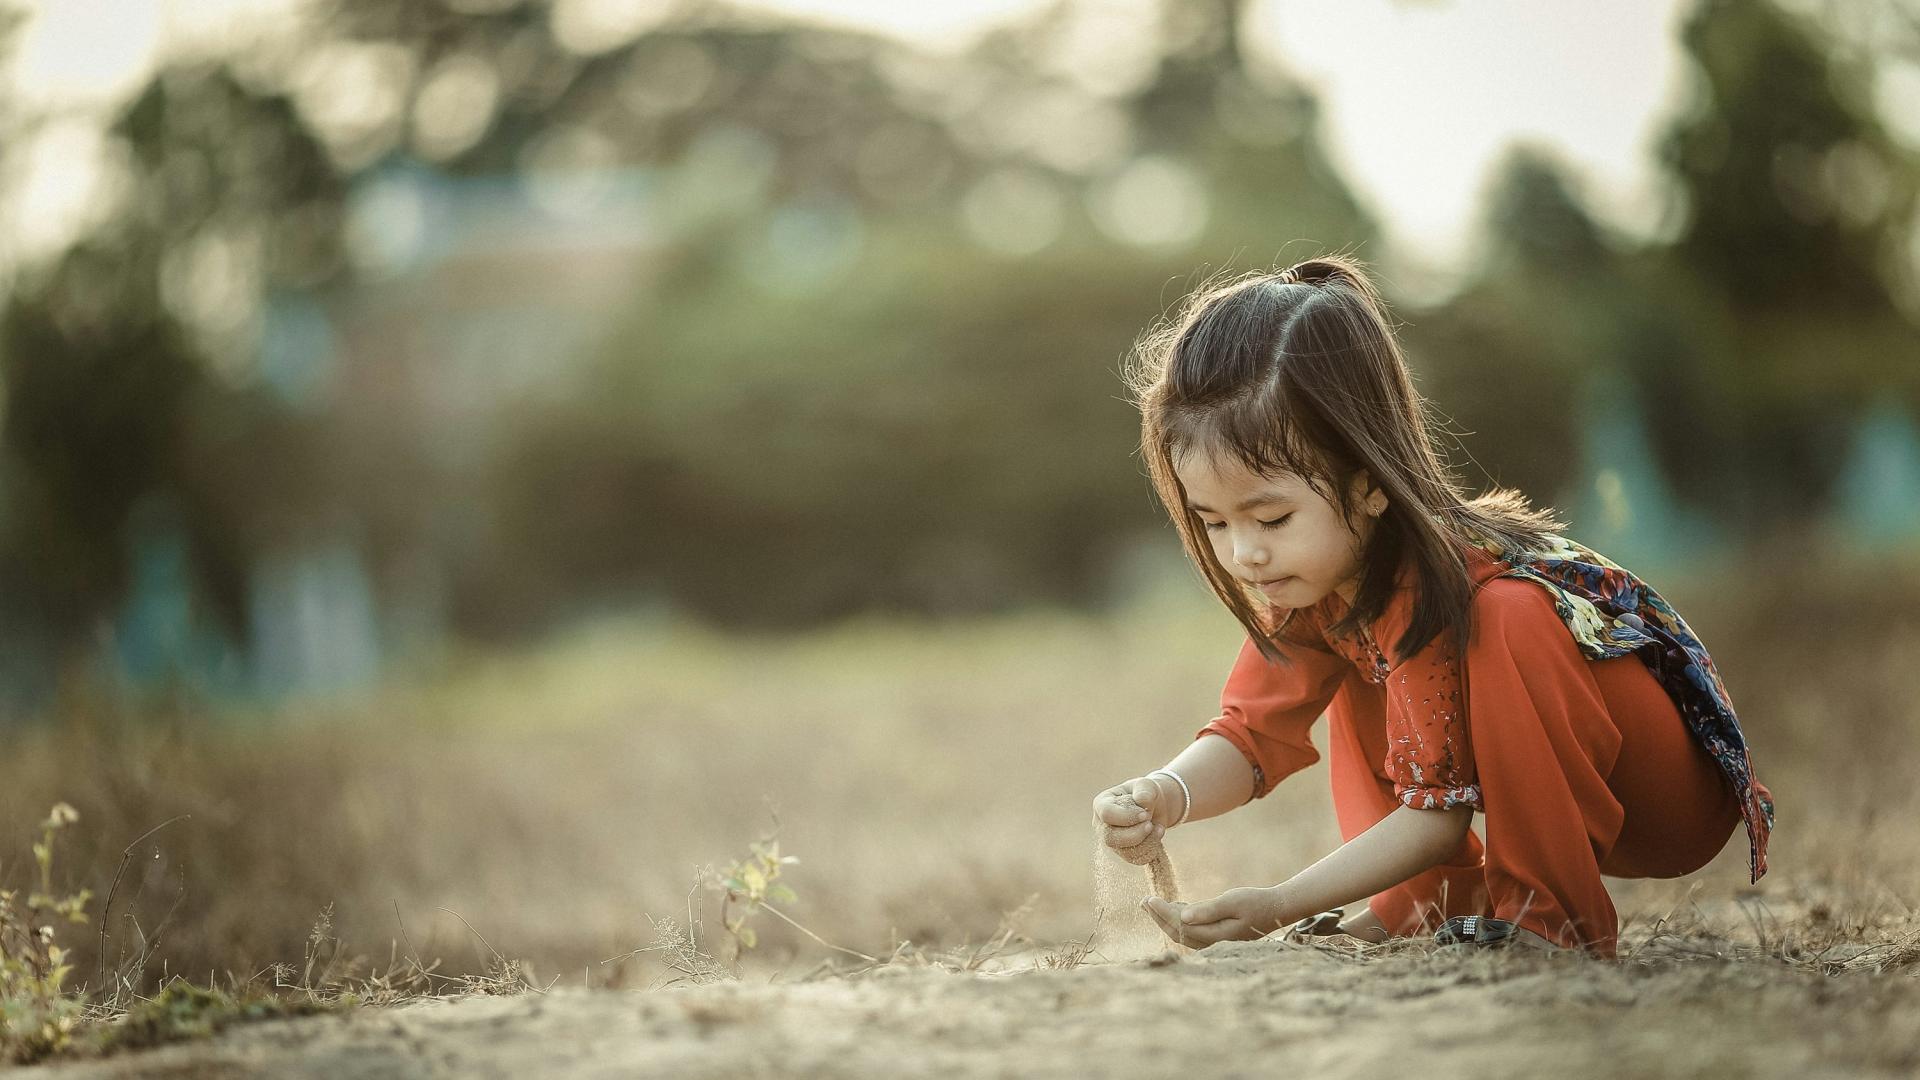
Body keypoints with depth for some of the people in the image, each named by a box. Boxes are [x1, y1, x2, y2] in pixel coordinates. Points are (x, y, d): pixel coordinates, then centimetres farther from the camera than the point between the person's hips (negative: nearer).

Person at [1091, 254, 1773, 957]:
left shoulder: (1439, 587, -30)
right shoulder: (1317, 571, -6)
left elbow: (1439, 811, -27)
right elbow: (1253, 732, -5)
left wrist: (1279, 906, -34)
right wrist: (1164, 797, -26)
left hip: (1679, 794, -9)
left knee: (1510, 620, -33)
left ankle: (1553, 914, -24)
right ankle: (1430, 904, 0)